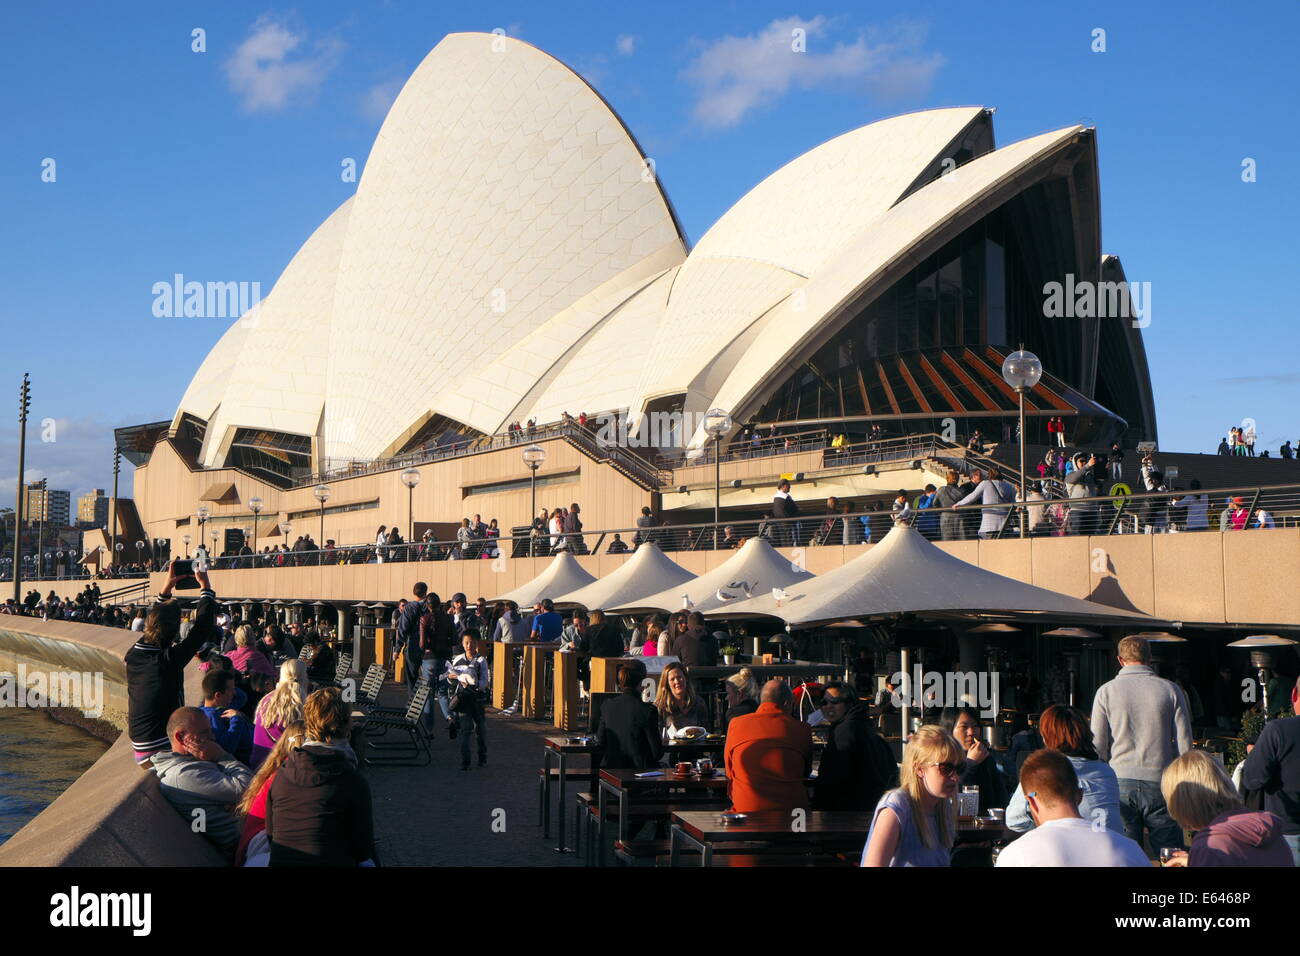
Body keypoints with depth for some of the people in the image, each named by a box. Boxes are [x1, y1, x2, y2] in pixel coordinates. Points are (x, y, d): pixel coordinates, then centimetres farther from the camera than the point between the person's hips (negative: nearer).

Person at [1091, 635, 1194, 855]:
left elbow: (1097, 747, -1)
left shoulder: (1106, 691, 1)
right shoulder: (1170, 690, 2)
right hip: (1160, 784, 0)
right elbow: (1185, 745, 1)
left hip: (1120, 783, 0)